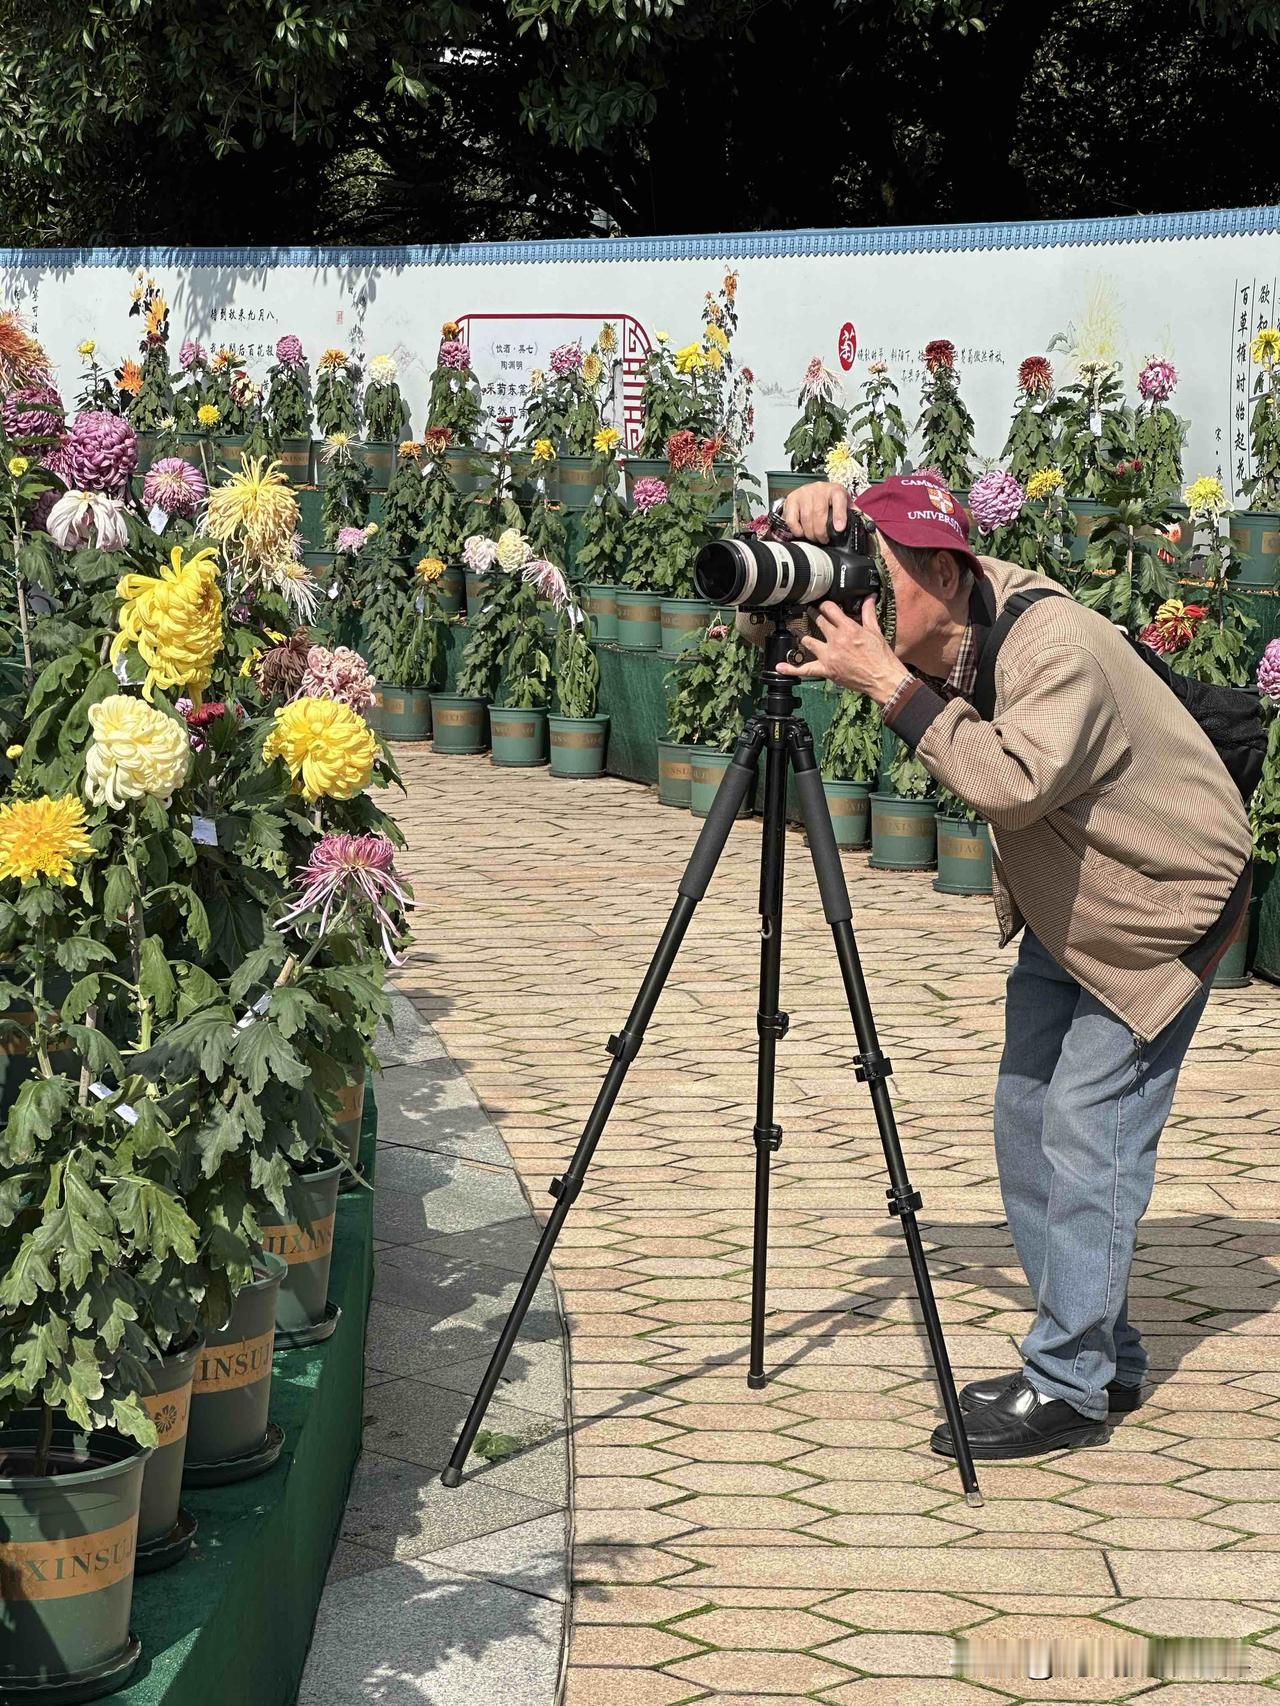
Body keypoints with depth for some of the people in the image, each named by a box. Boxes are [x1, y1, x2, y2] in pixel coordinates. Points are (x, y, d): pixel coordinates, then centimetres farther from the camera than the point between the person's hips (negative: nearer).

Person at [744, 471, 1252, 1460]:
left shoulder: (1060, 648, -31)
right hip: (1064, 913, 9)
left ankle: (1069, 1386, -2)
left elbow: (1014, 780, -45)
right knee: (1027, 1124, 9)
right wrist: (801, 527, -26)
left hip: (1166, 912, -9)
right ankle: (1104, 1357, 20)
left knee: (1088, 1136, -11)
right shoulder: (942, 627, -8)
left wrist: (891, 686, -41)